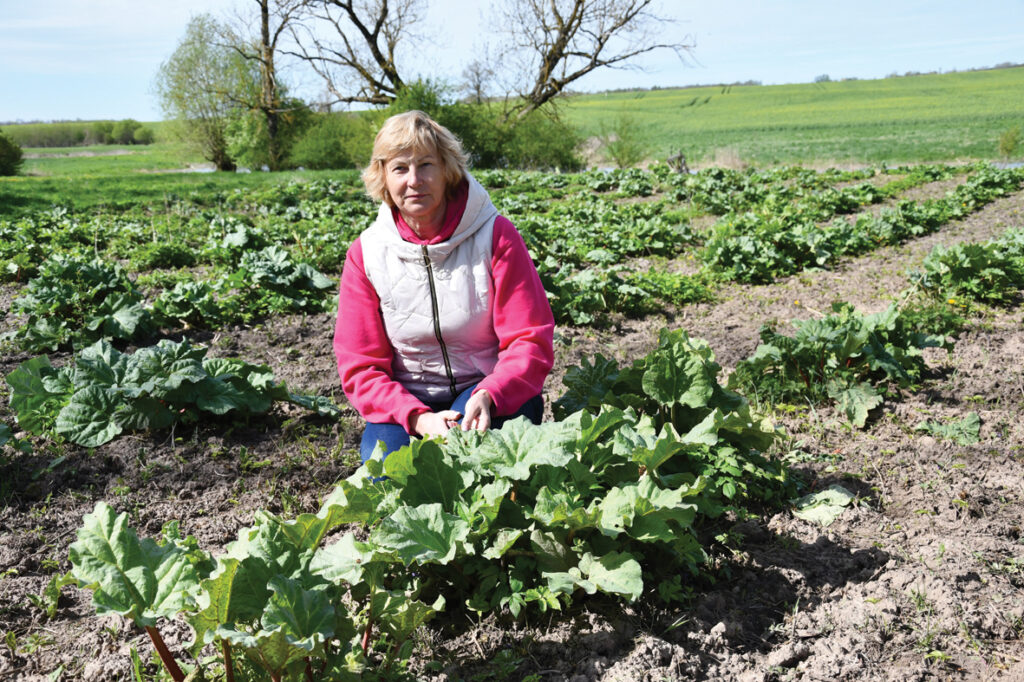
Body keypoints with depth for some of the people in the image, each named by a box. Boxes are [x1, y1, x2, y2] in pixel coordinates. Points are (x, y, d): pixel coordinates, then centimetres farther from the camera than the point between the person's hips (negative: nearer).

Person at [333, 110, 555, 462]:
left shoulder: (495, 235, -8)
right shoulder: (366, 254, -3)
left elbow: (530, 341, -10)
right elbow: (360, 366, -3)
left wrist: (488, 396, -31)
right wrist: (418, 417, -22)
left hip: (493, 391, -1)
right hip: (407, 403, 2)